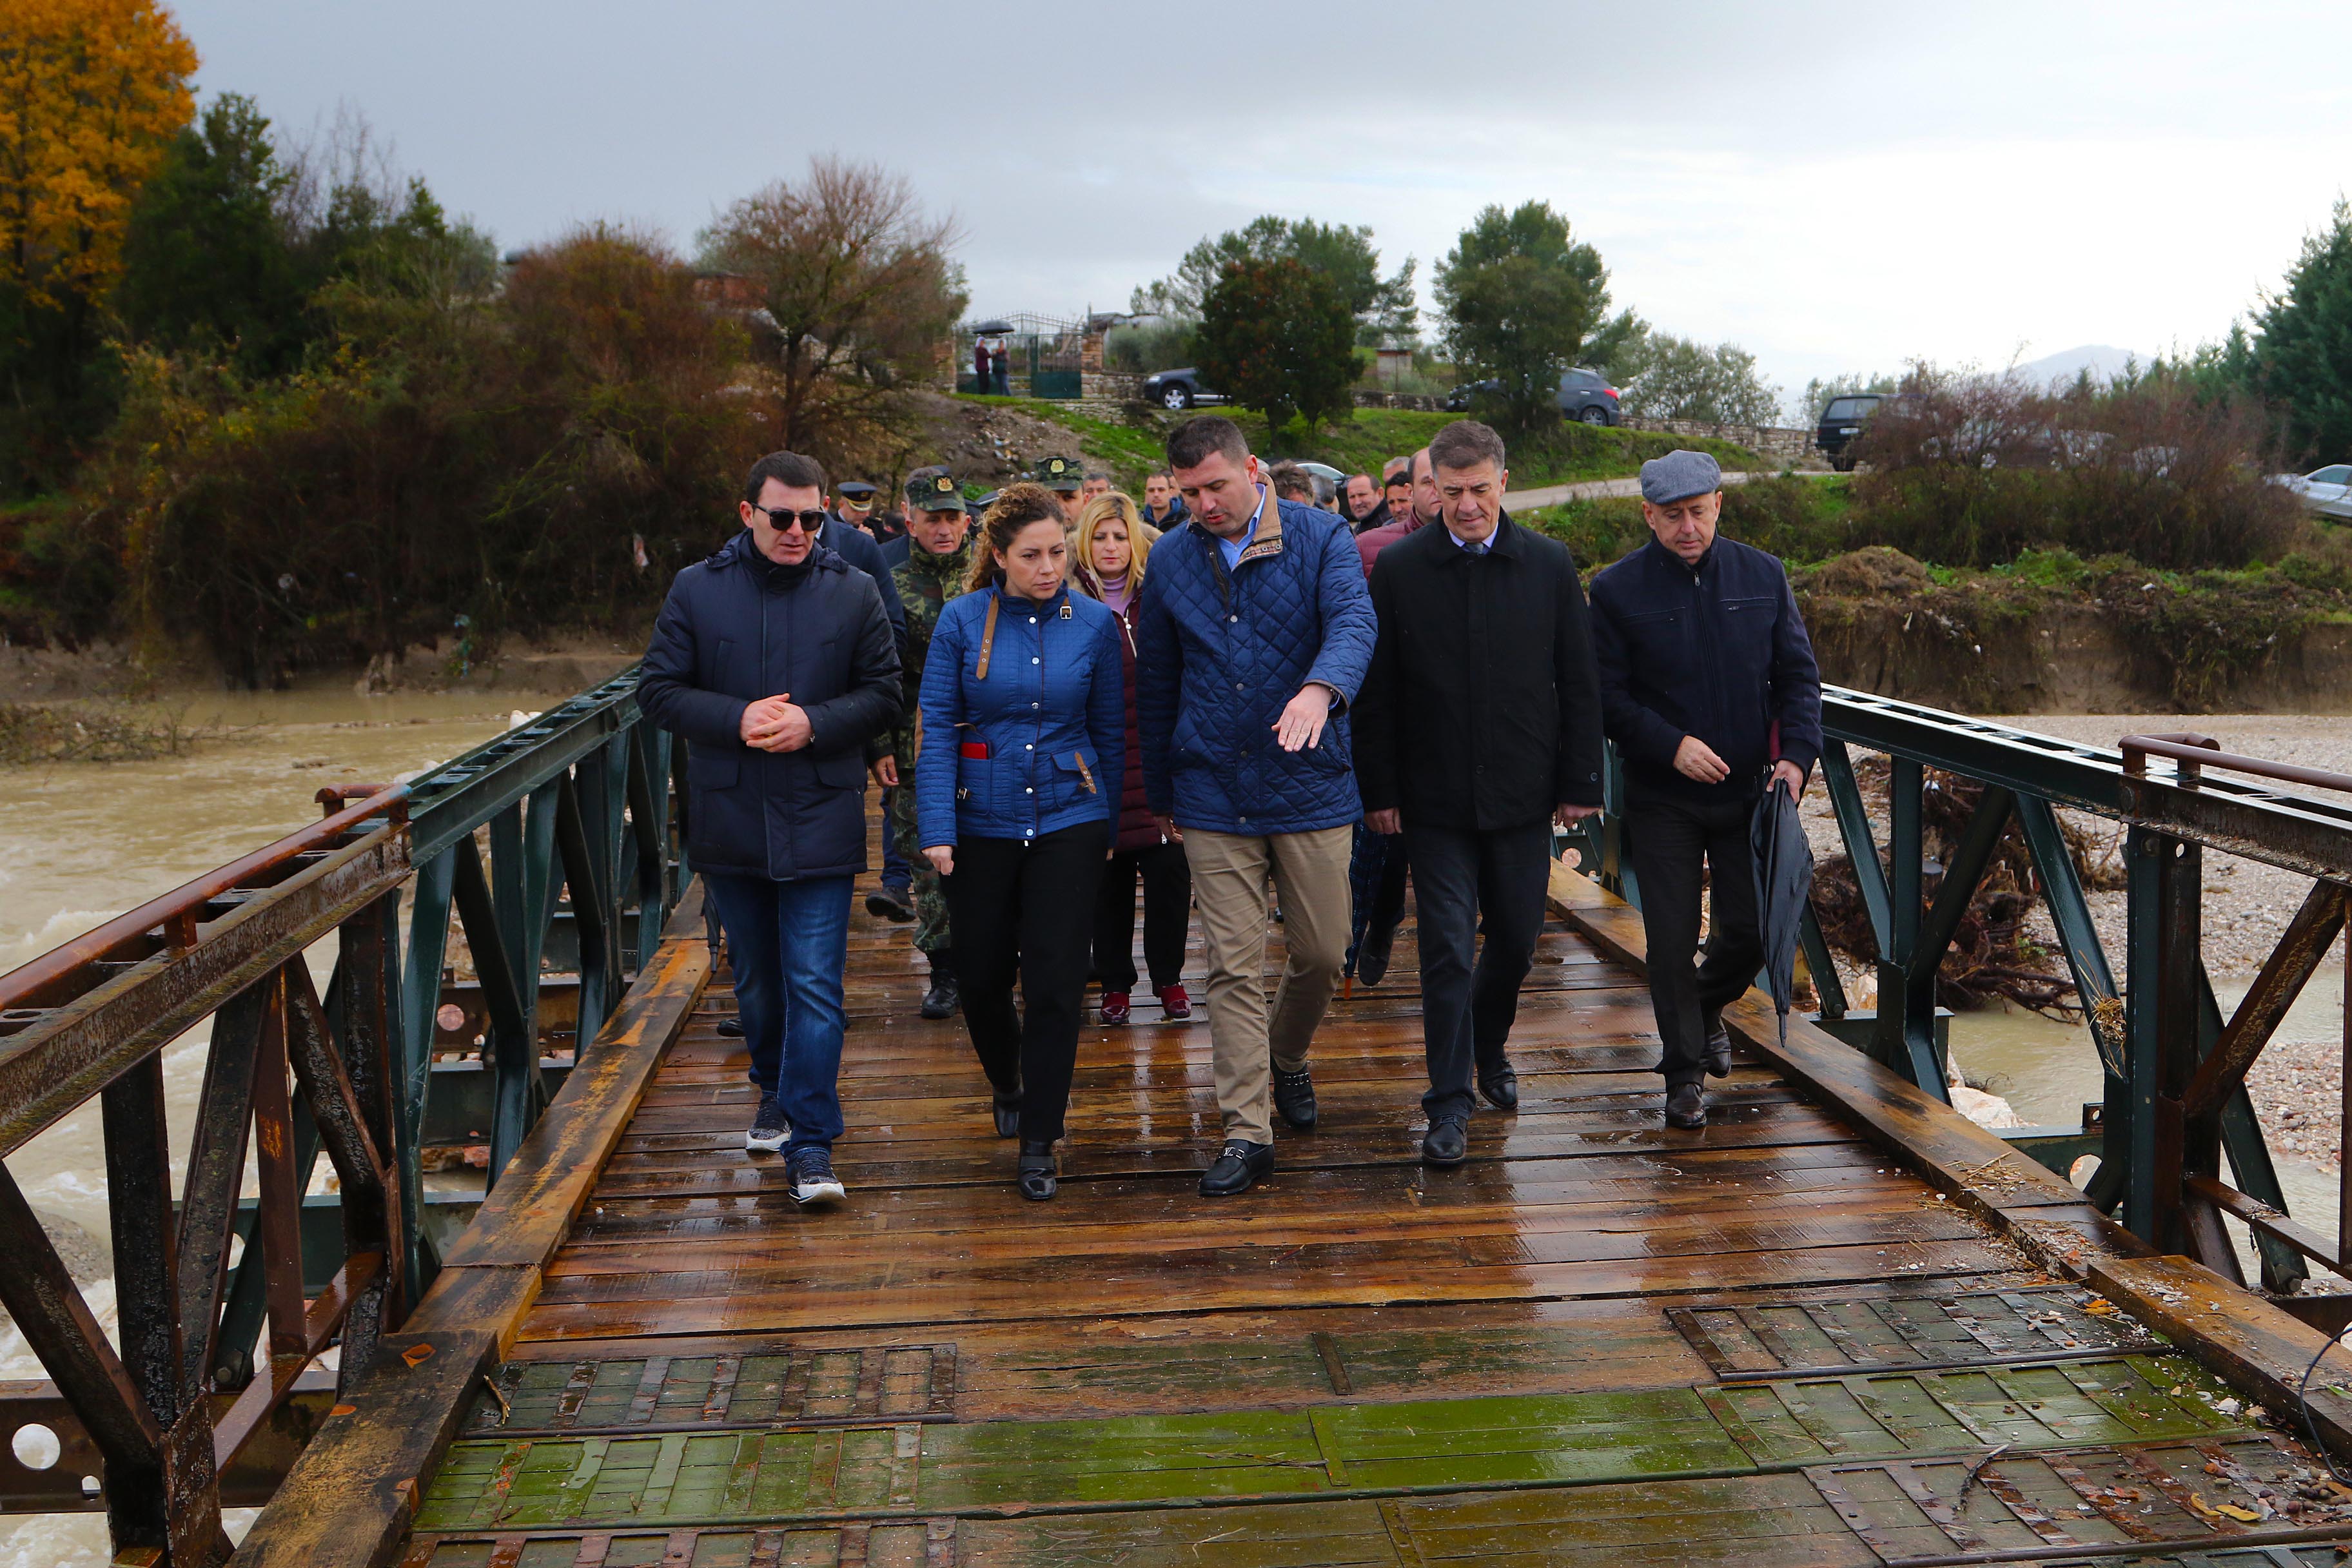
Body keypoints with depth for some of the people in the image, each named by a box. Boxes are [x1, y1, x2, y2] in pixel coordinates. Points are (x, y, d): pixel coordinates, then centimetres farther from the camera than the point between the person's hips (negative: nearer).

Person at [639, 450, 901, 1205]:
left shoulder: (855, 594, 0)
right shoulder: (696, 590, 1)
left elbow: (883, 696, 2)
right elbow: (658, 689, 0)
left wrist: (812, 724, -16)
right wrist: (736, 719, -16)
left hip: (820, 822, -2)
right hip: (729, 822, 2)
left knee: (815, 985, -7)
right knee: (757, 978, 17)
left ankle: (810, 1143, -4)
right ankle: (775, 1095, 39)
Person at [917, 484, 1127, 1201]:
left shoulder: (1094, 623, -1)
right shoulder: (962, 620, -4)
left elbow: (1110, 731, 7)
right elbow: (936, 726, -5)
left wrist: (1109, 826, 11)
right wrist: (937, 829, -13)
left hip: (1067, 819, 0)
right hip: (981, 820, 0)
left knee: (1055, 984, -4)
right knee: (982, 978, 10)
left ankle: (1038, 1142, 9)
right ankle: (1008, 1085, 41)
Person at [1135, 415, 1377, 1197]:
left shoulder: (1320, 538, -3)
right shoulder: (1170, 560, 5)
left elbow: (1354, 620, -21)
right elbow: (1156, 684, 12)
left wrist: (1321, 688, -43)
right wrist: (1160, 794, 15)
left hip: (1310, 788, -1)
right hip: (1214, 796, 1)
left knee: (1323, 952, 8)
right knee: (1233, 968, 0)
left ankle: (1286, 1055, 38)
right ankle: (1246, 1131, 7)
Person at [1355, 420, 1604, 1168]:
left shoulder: (1549, 565, 2)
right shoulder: (1399, 568, -2)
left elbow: (1579, 683, 5)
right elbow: (1375, 692, 1)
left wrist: (1580, 782, 1)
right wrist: (1379, 790, -2)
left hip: (1522, 795, 2)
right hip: (1435, 797, -2)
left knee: (1516, 938, 12)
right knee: (1447, 946, -3)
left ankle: (1489, 1049, 39)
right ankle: (1450, 1105, 5)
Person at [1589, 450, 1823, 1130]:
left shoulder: (1763, 576, 2)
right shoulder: (1617, 590, -6)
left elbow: (1798, 675, 6)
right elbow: (1607, 696, -6)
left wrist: (1796, 755, -9)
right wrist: (1671, 745, -19)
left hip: (1748, 792, 3)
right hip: (1662, 799, -2)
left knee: (1752, 929, 6)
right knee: (1672, 939, -1)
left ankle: (1707, 1005, 39)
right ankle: (1685, 1069, 17)